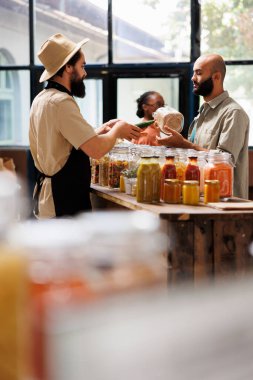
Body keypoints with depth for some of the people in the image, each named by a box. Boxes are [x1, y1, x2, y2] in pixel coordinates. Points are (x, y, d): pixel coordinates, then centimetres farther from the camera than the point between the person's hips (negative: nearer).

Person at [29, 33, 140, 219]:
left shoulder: (42, 99, 11)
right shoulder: (61, 102, -19)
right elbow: (96, 149, -25)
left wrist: (100, 131, 10)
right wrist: (117, 131, -6)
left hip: (47, 197, 11)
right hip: (65, 203, -11)